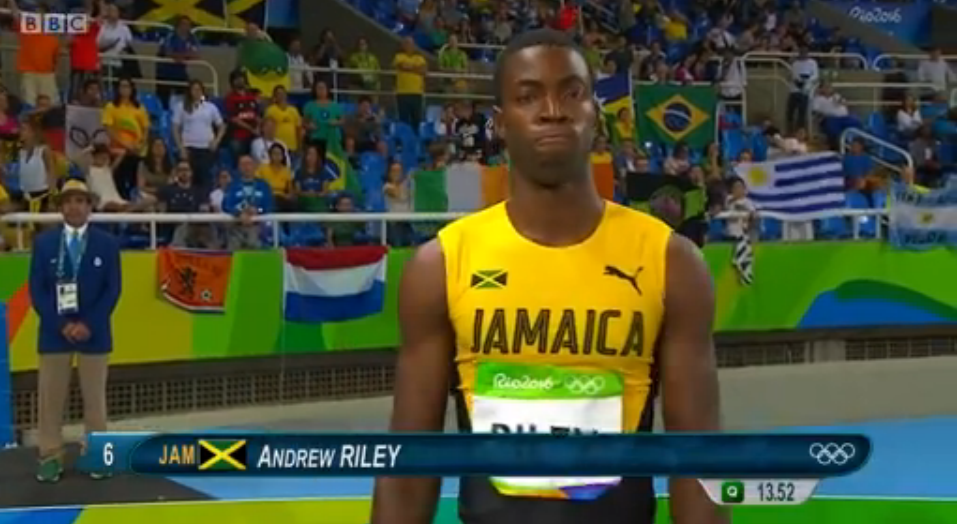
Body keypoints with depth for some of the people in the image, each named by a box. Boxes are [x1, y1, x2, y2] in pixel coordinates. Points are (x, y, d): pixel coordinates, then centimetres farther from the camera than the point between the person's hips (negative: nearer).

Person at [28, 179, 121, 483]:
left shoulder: (107, 243, 1)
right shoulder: (44, 242, 2)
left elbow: (112, 290, -2)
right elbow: (37, 290, -1)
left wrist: (89, 324, -13)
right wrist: (61, 324, -12)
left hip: (94, 332, 0)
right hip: (54, 332, 1)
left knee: (94, 397, 5)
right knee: (50, 397, 2)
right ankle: (51, 457, 10)